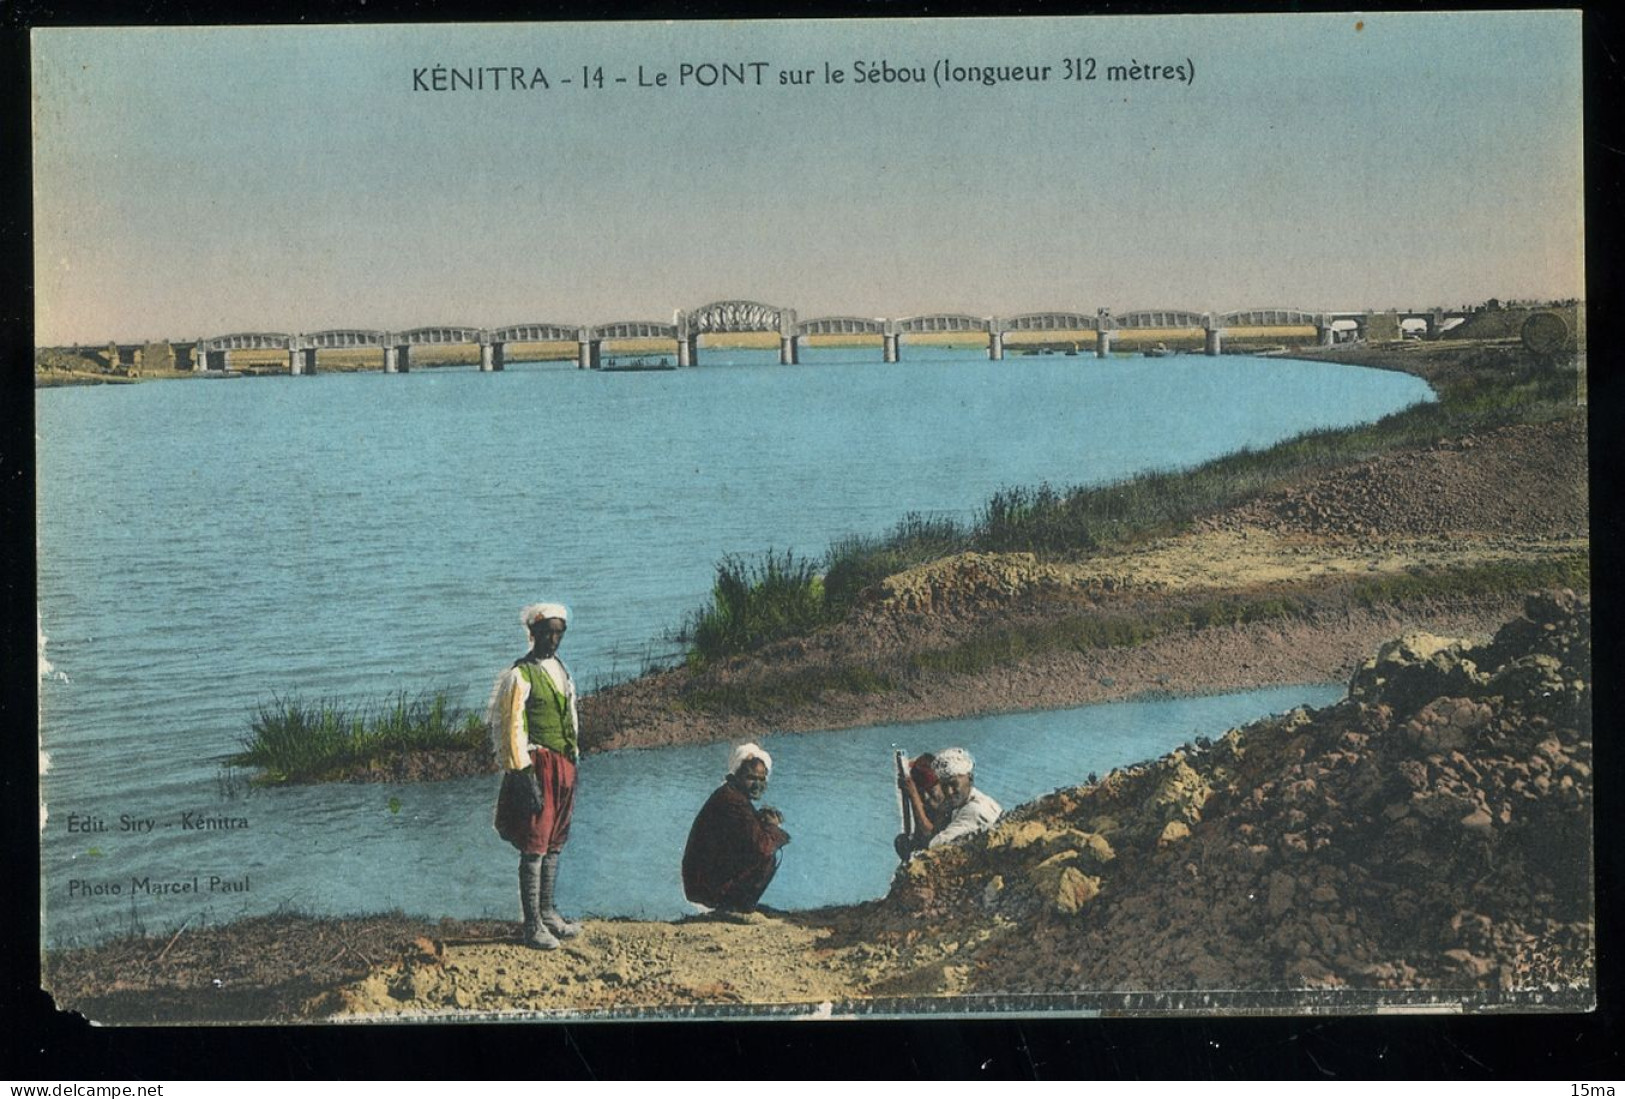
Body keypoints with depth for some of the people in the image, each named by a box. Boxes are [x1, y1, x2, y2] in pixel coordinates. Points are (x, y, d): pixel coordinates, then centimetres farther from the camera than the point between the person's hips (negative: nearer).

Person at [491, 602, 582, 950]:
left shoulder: (561, 670, 15)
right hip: (537, 767, -8)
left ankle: (547, 912, 25)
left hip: (563, 767, 8)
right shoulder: (519, 676, -10)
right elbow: (512, 729, -14)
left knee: (554, 844, 14)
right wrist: (523, 775, -18)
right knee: (534, 848, -5)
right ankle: (532, 926, -2)